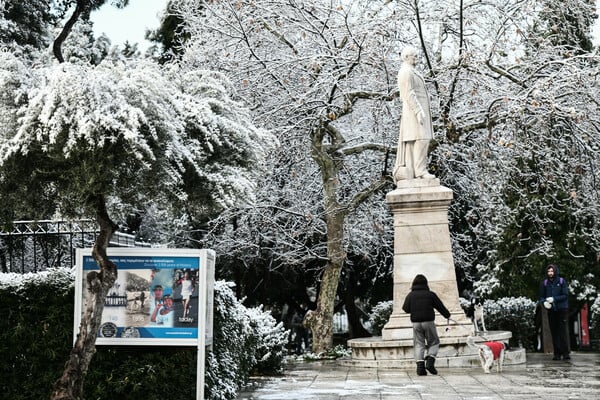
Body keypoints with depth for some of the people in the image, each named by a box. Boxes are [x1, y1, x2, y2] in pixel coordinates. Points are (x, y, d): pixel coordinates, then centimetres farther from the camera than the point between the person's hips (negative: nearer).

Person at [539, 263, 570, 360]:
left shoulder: (562, 281, -1)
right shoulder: (544, 283, 7)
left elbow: (565, 295, -6)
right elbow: (541, 296, 10)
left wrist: (554, 299, -18)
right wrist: (544, 302, -12)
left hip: (562, 309, -3)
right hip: (551, 311, 3)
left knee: (563, 331, -8)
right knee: (554, 333, 3)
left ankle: (565, 353, -7)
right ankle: (557, 353, 7)